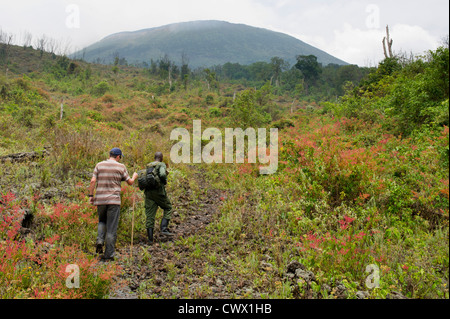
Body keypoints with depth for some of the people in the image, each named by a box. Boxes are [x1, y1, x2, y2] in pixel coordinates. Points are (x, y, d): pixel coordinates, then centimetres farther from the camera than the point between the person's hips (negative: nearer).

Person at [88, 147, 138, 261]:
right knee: (111, 228, 3)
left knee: (102, 221, 25)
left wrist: (91, 195, 5)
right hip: (114, 200, -3)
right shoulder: (121, 167, 0)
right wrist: (134, 176, 27)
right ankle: (109, 255, 5)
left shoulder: (99, 165, 6)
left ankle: (100, 240, 0)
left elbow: (93, 181, -2)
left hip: (100, 200, 3)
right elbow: (130, 182, 7)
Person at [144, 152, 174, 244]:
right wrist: (165, 181, -1)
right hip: (158, 191, -6)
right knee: (168, 208, 14)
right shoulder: (162, 165, -4)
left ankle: (150, 239, 4)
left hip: (148, 192, 6)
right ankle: (164, 229, -1)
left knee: (150, 214, 5)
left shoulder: (148, 166, 17)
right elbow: (162, 175, -24)